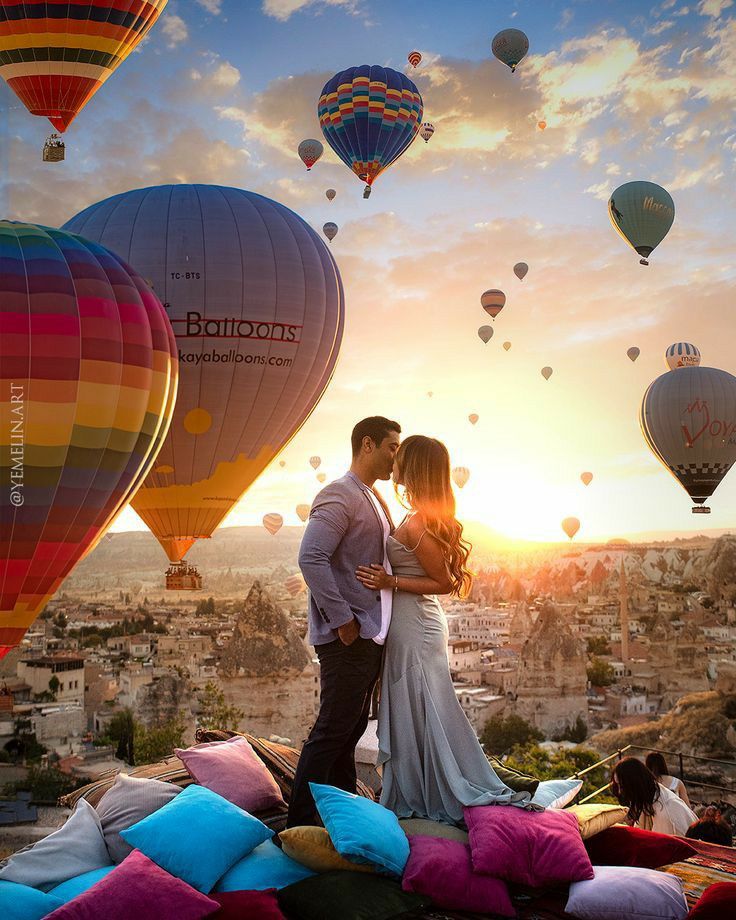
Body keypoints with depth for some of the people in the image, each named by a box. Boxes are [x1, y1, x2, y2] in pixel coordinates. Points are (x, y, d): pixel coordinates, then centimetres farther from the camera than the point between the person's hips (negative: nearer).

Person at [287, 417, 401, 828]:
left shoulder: (376, 501, 19)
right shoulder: (339, 496, -12)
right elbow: (311, 558, -22)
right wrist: (342, 620, -22)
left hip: (372, 636, 9)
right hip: (348, 638, -9)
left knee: (350, 730, 16)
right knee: (333, 730, -6)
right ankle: (301, 821, 2)